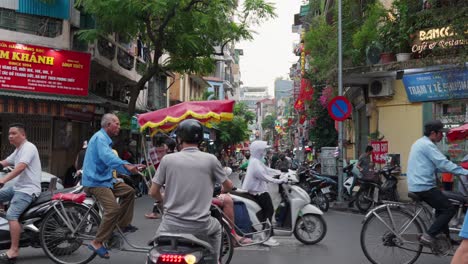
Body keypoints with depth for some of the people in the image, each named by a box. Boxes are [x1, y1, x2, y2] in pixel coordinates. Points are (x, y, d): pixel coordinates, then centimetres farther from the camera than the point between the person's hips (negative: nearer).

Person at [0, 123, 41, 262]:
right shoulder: (18, 150, 20)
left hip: (28, 189, -11)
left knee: (11, 215, -23)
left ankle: (14, 250, -24)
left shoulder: (28, 147, -13)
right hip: (17, 187, 11)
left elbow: (20, 167, -27)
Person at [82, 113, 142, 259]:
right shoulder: (100, 137, -16)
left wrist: (129, 167, 18)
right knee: (113, 209, -22)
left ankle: (123, 224, 16)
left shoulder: (105, 139, 18)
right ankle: (97, 242, -14)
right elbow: (107, 157, -34)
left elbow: (109, 158, 26)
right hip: (96, 181, -10)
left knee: (129, 191, 10)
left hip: (105, 178, 10)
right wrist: (126, 166, -47)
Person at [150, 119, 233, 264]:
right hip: (200, 227, 0)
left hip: (172, 225, 0)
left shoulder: (167, 159, -3)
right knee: (216, 227, 33)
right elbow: (228, 186, 9)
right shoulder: (210, 159, -3)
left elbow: (153, 192, 2)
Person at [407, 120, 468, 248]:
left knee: (442, 208, 22)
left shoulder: (420, 143, 19)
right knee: (449, 209, -6)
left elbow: (436, 164, 25)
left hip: (416, 186, 10)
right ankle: (428, 236, -10)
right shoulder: (428, 145, -14)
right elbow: (444, 164, -21)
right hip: (424, 186, -10)